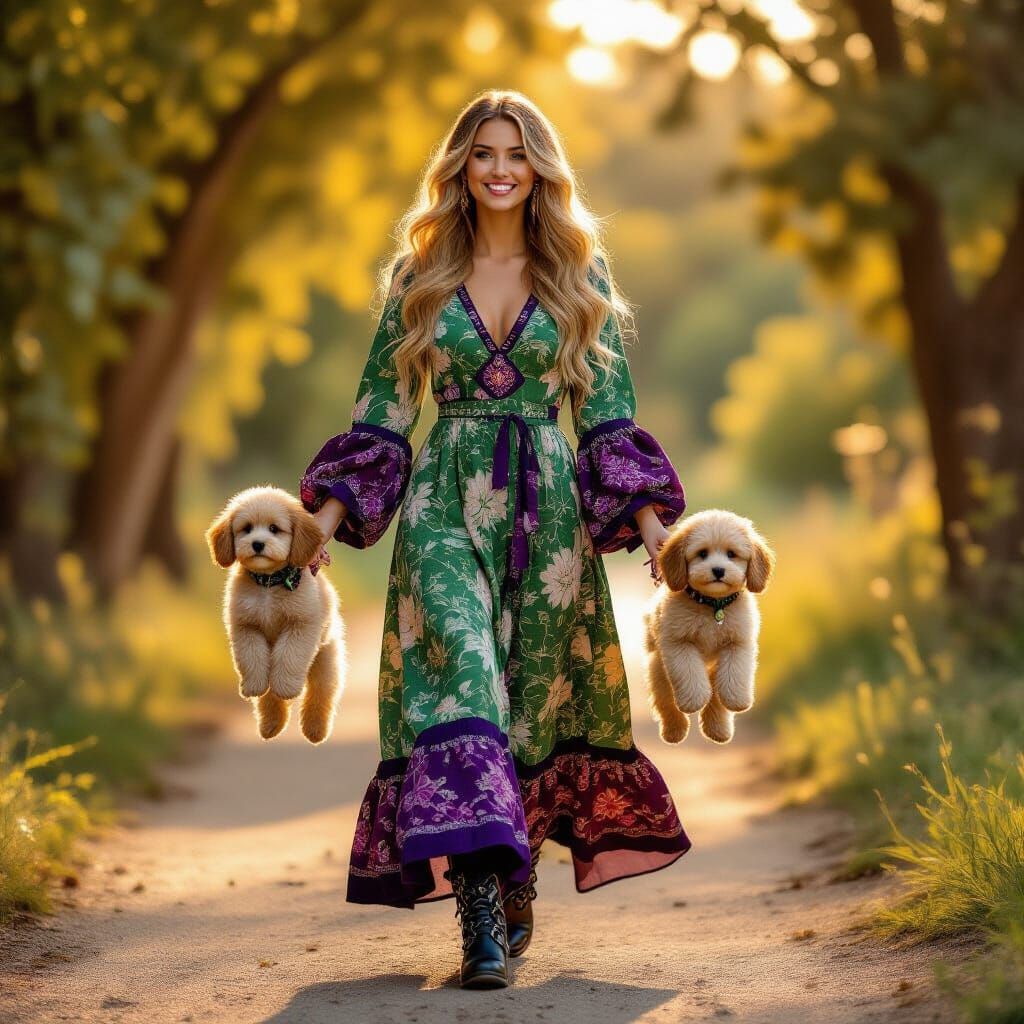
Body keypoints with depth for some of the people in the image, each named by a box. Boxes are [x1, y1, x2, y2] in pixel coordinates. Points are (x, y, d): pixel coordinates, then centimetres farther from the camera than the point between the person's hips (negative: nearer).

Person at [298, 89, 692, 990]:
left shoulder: (580, 274, 7)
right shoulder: (419, 274, 7)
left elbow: (609, 414, 6)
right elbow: (381, 412, 8)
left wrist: (650, 520, -4)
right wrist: (328, 517, -1)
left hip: (547, 508, 1)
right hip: (446, 506, -1)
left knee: (536, 694, 4)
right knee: (460, 671, -18)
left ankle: (514, 884, 23)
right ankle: (480, 904, -25)